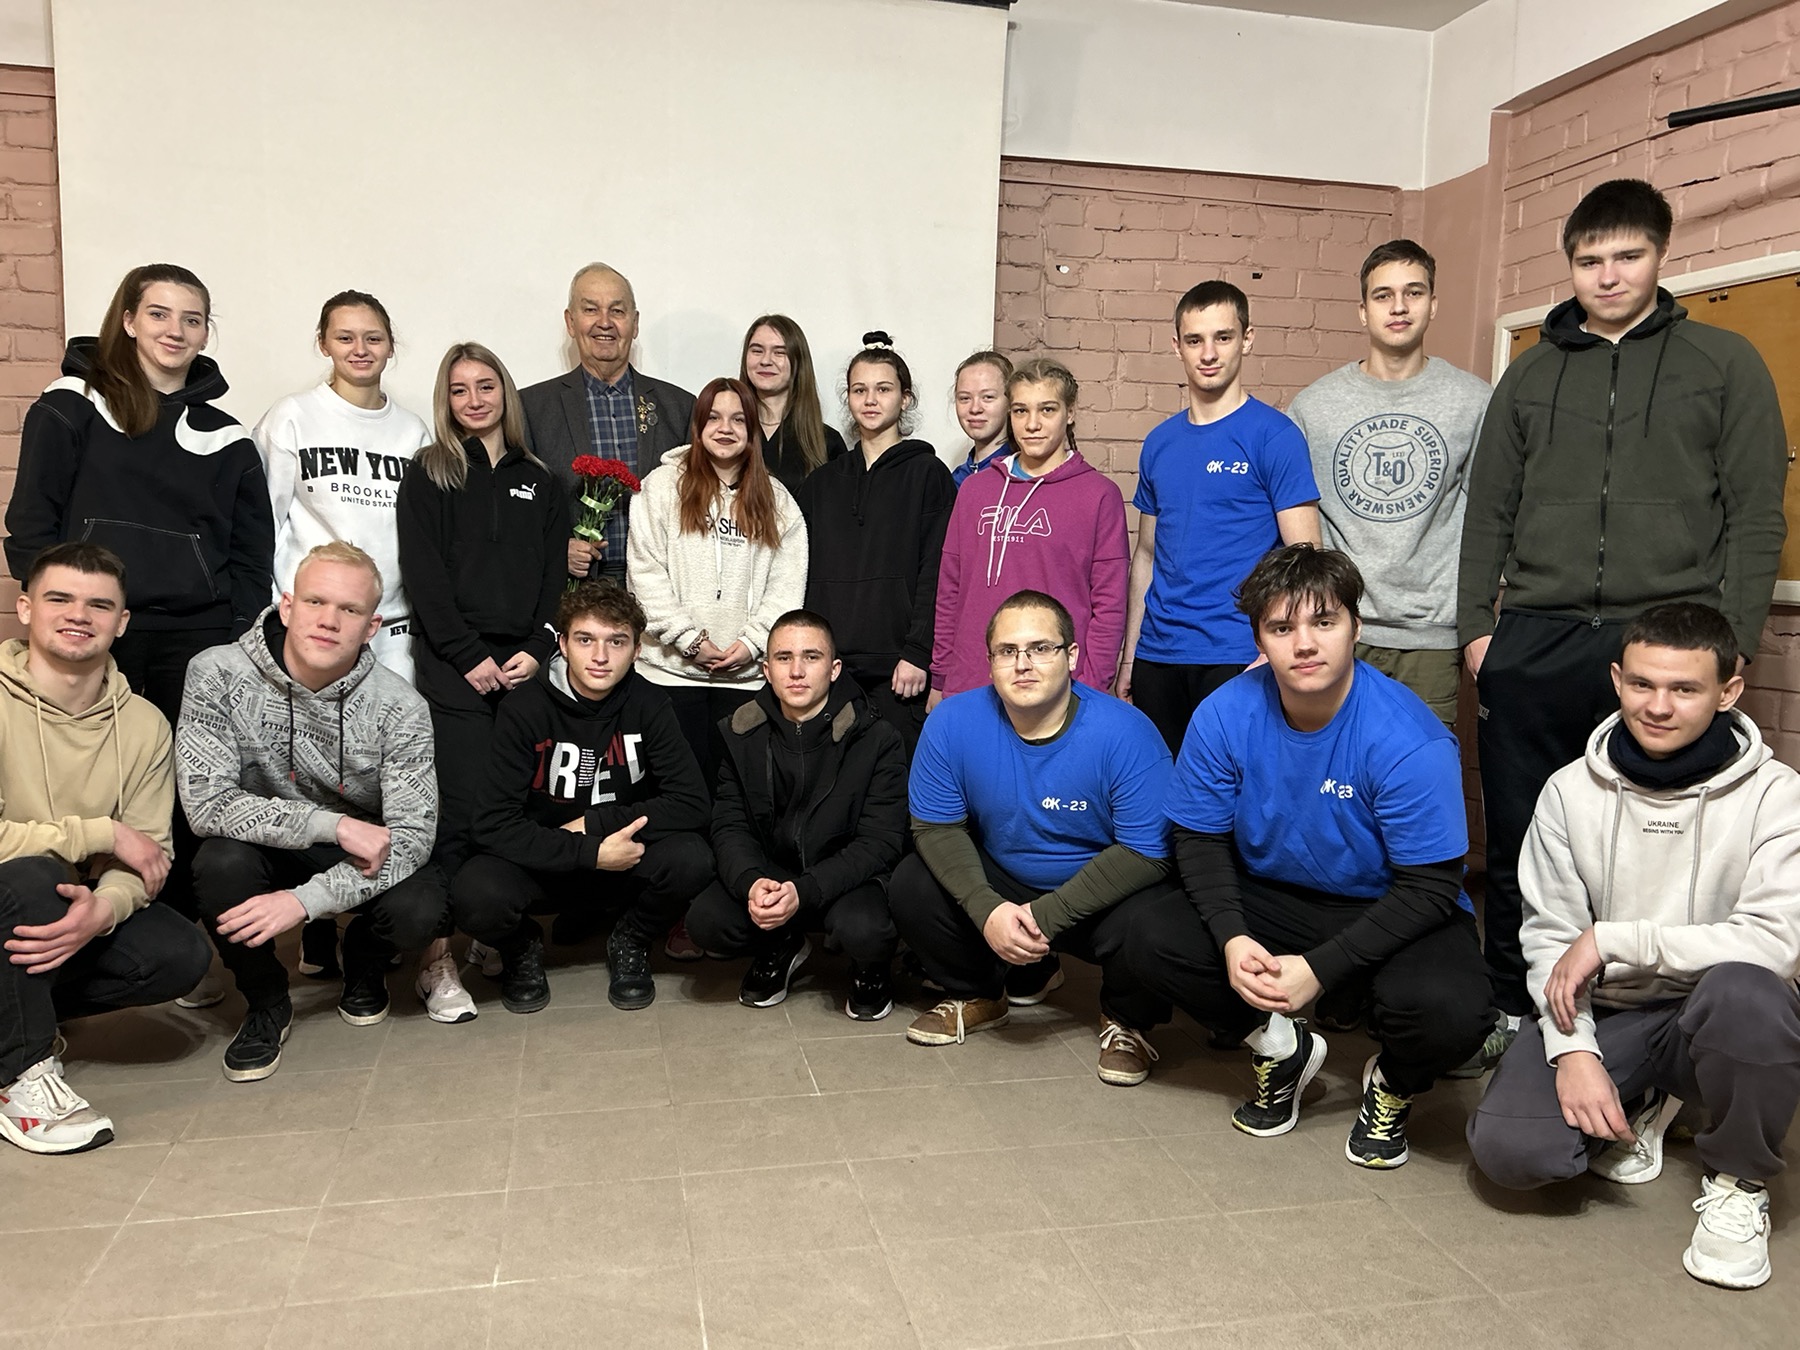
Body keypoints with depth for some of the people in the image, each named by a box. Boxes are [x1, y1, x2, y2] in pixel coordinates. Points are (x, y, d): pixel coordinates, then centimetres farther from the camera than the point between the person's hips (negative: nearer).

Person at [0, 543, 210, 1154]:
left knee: (181, 954, -19)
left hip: (76, 913, 4)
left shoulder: (143, 724, -3)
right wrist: (103, 834, -22)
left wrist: (104, 908, -30)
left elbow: (149, 855, -8)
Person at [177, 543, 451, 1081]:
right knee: (221, 861, -33)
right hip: (265, 852, 0)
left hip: (361, 860, 0)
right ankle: (266, 1004, -2)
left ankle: (364, 960, 13)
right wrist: (335, 825, -31)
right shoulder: (217, 676, -18)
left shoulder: (399, 707, -19)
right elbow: (207, 802, -25)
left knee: (421, 911, -28)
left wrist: (307, 900, -34)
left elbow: (412, 835, -21)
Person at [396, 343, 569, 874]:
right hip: (453, 665, -3)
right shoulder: (429, 473, 7)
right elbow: (422, 571, -2)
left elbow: (556, 572, 11)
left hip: (525, 662, 3)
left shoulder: (539, 480, 17)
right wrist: (469, 655, -10)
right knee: (466, 811, -8)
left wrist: (537, 649, -3)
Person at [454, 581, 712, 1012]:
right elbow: (495, 824, -18)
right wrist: (590, 853, -27)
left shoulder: (649, 705, -8)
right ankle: (521, 947, 7)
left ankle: (630, 941, 4)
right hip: (544, 862, -1)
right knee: (474, 896, -31)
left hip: (627, 862, 1)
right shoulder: (525, 709, -12)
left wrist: (593, 822, -19)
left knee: (690, 859, -29)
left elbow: (690, 805, -15)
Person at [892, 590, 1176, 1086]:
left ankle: (1126, 1021, 4)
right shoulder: (953, 723, -15)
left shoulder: (1125, 733, -24)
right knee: (911, 888, -15)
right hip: (1001, 885, 4)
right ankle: (978, 993, 15)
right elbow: (936, 826, -9)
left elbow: (1146, 851, -23)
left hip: (1103, 893, -3)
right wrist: (986, 909, -25)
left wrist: (1046, 916, -27)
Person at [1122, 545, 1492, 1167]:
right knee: (1153, 940, -18)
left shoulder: (1409, 739, -25)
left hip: (1394, 913, -3)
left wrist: (1319, 968, -26)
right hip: (1272, 900, 4)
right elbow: (1200, 840, -5)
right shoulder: (1224, 717, -14)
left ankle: (1393, 1084, 8)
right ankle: (1281, 1048, 10)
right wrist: (1232, 939, -22)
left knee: (1447, 1012, -33)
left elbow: (1429, 887, -21)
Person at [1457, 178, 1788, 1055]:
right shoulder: (1531, 376, 15)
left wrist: (1730, 640, -6)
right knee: (1519, 843, 6)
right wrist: (1477, 624, 5)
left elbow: (1757, 516, 3)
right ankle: (1514, 1011, 19)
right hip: (1534, 647, 3)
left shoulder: (1724, 364, 8)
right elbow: (1489, 511, 14)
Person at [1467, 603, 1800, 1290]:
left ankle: (1739, 1184, -7)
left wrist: (1613, 939, -21)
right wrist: (1572, 1050, -16)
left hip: (1709, 1017, -2)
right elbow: (1549, 938, -1)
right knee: (1508, 1148, -21)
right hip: (1601, 1012, 2)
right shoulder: (1572, 791, -1)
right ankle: (1642, 1106, 15)